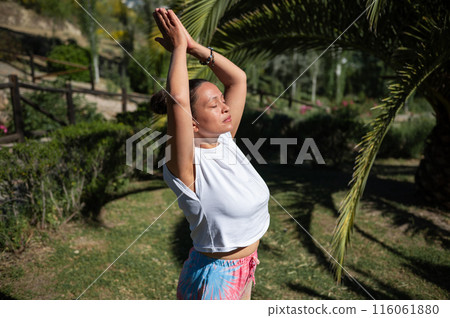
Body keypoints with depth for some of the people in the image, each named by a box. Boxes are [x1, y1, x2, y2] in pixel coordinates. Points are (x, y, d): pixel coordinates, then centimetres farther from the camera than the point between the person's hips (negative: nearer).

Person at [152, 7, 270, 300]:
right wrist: (179, 47, -26)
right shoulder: (187, 166, -24)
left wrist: (195, 47, -10)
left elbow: (238, 79, -3)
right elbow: (177, 100, -39)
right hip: (215, 276, -7)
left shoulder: (225, 142, -5)